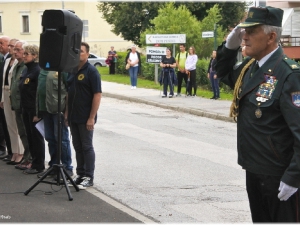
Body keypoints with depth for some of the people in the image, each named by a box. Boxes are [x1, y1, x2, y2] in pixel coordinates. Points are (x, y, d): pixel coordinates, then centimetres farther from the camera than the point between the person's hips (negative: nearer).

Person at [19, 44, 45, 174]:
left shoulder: (38, 71, -15)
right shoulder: (26, 70, 11)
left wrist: (38, 113, -20)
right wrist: (22, 108, 12)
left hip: (35, 110, -8)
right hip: (25, 109, 8)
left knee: (37, 137, 1)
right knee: (30, 137, 13)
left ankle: (38, 166, 9)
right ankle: (34, 162, 22)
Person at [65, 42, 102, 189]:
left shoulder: (91, 71, -10)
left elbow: (97, 95, -14)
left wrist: (92, 117, -17)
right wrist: (67, 113, 11)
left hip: (85, 118, -7)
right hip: (73, 117, 7)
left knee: (86, 147, 0)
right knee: (77, 146, 13)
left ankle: (89, 177, 7)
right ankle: (80, 174, 22)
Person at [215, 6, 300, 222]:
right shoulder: (250, 67, 5)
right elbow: (224, 74, 25)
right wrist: (230, 46, 4)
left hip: (279, 174, -8)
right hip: (253, 168, 8)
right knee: (260, 219, 19)